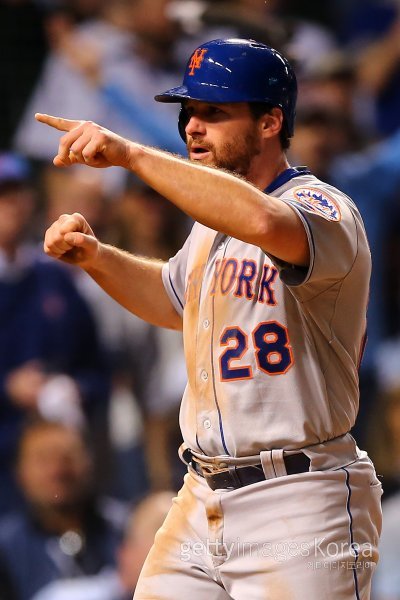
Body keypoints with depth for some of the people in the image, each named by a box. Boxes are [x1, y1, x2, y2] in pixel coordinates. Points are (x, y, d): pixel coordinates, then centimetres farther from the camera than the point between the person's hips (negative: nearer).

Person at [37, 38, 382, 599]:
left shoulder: (324, 210, -13)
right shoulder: (213, 221, 15)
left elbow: (265, 222, -38)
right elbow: (175, 297, 34)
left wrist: (131, 154, -34)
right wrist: (96, 257, 14)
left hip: (299, 511, -8)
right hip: (202, 505, 8)